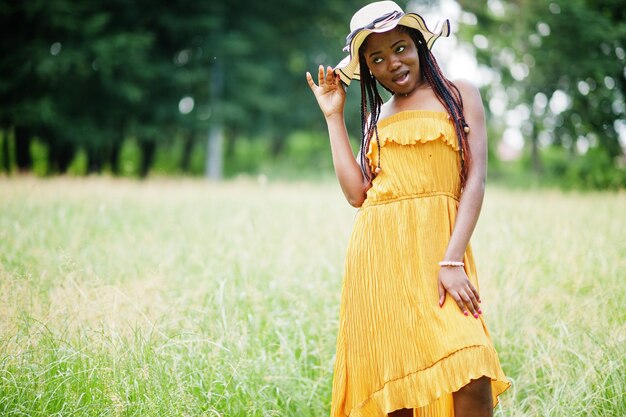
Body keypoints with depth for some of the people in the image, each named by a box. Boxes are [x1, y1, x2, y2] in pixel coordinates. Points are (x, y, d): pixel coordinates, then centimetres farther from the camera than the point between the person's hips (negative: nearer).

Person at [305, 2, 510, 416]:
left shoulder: (458, 95, 10)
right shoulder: (376, 116, 21)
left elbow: (476, 179, -1)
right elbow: (356, 192, 6)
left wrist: (452, 260, -13)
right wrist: (334, 116, 12)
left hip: (437, 246, -3)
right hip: (378, 254, 4)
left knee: (471, 382, -20)